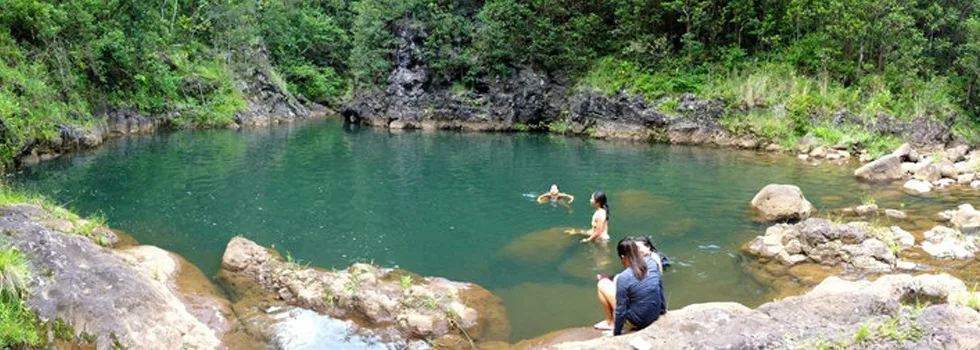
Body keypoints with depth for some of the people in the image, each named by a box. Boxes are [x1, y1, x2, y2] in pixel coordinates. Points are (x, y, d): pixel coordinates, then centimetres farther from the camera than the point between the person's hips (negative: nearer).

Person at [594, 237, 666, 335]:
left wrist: (616, 333, -3)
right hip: (655, 315, 6)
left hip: (637, 322, -6)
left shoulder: (623, 278, -25)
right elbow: (660, 287, 6)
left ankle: (610, 322, 19)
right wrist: (663, 309, 22)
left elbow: (620, 311, -18)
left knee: (602, 284, 6)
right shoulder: (652, 262, -9)